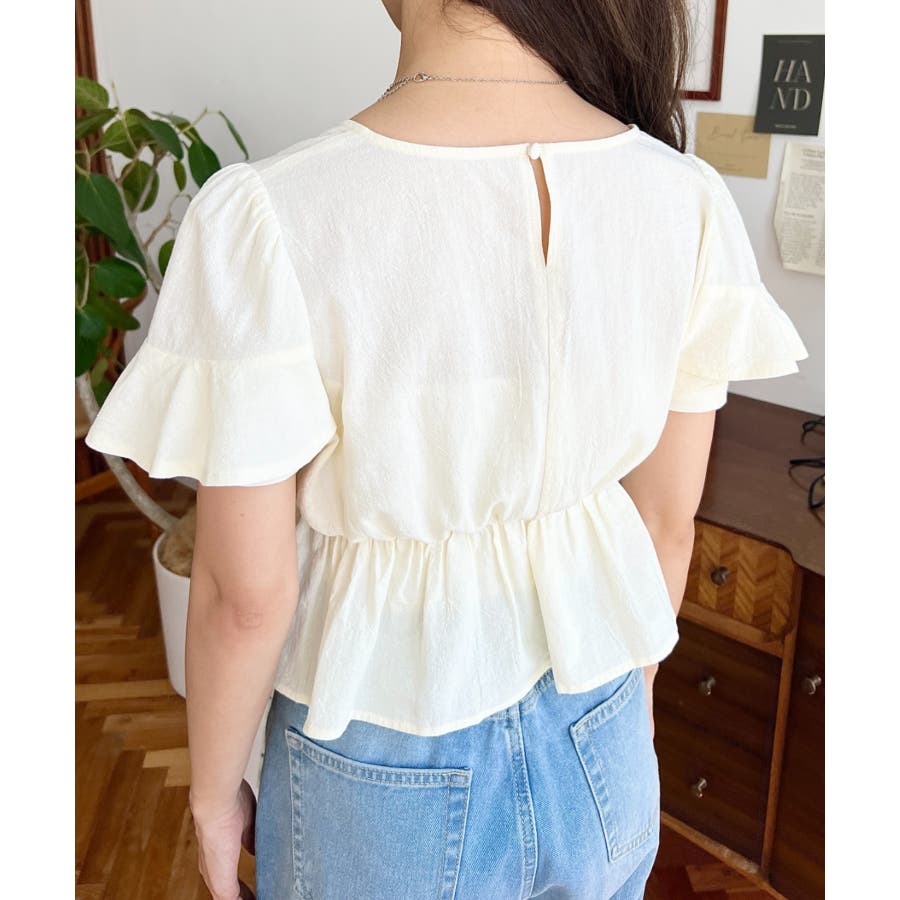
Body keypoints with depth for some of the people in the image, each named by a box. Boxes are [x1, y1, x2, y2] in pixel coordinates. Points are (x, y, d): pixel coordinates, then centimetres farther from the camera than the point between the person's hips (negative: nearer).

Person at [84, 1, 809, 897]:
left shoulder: (266, 217, -27)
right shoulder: (686, 200, -15)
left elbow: (247, 593, -19)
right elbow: (668, 518, -4)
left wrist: (214, 790, 0)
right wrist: (632, 685, 14)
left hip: (384, 777, -2)